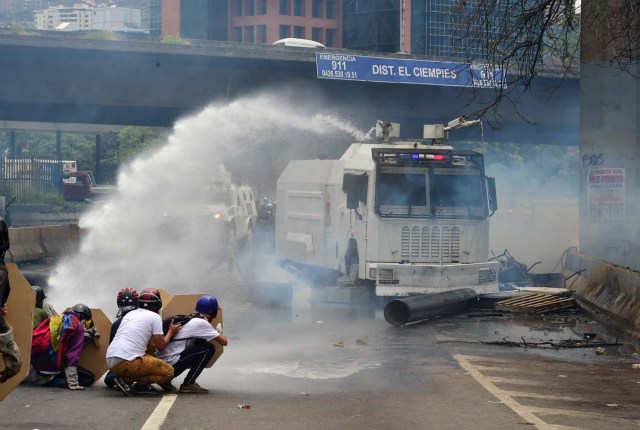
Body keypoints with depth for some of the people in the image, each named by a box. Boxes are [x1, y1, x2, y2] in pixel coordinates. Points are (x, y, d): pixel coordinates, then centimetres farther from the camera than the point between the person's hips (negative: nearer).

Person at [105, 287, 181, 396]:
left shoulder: (130, 314, 22)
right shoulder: (155, 317, 2)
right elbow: (160, 346, 4)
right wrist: (171, 331, 20)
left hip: (110, 362, 8)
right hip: (127, 362, -8)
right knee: (169, 371, 3)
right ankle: (128, 380, -9)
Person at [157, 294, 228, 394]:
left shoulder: (189, 320, 18)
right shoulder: (201, 323, -5)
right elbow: (223, 341, -5)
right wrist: (220, 332, 19)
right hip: (171, 364, -8)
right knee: (209, 348, -3)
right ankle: (188, 384, -3)